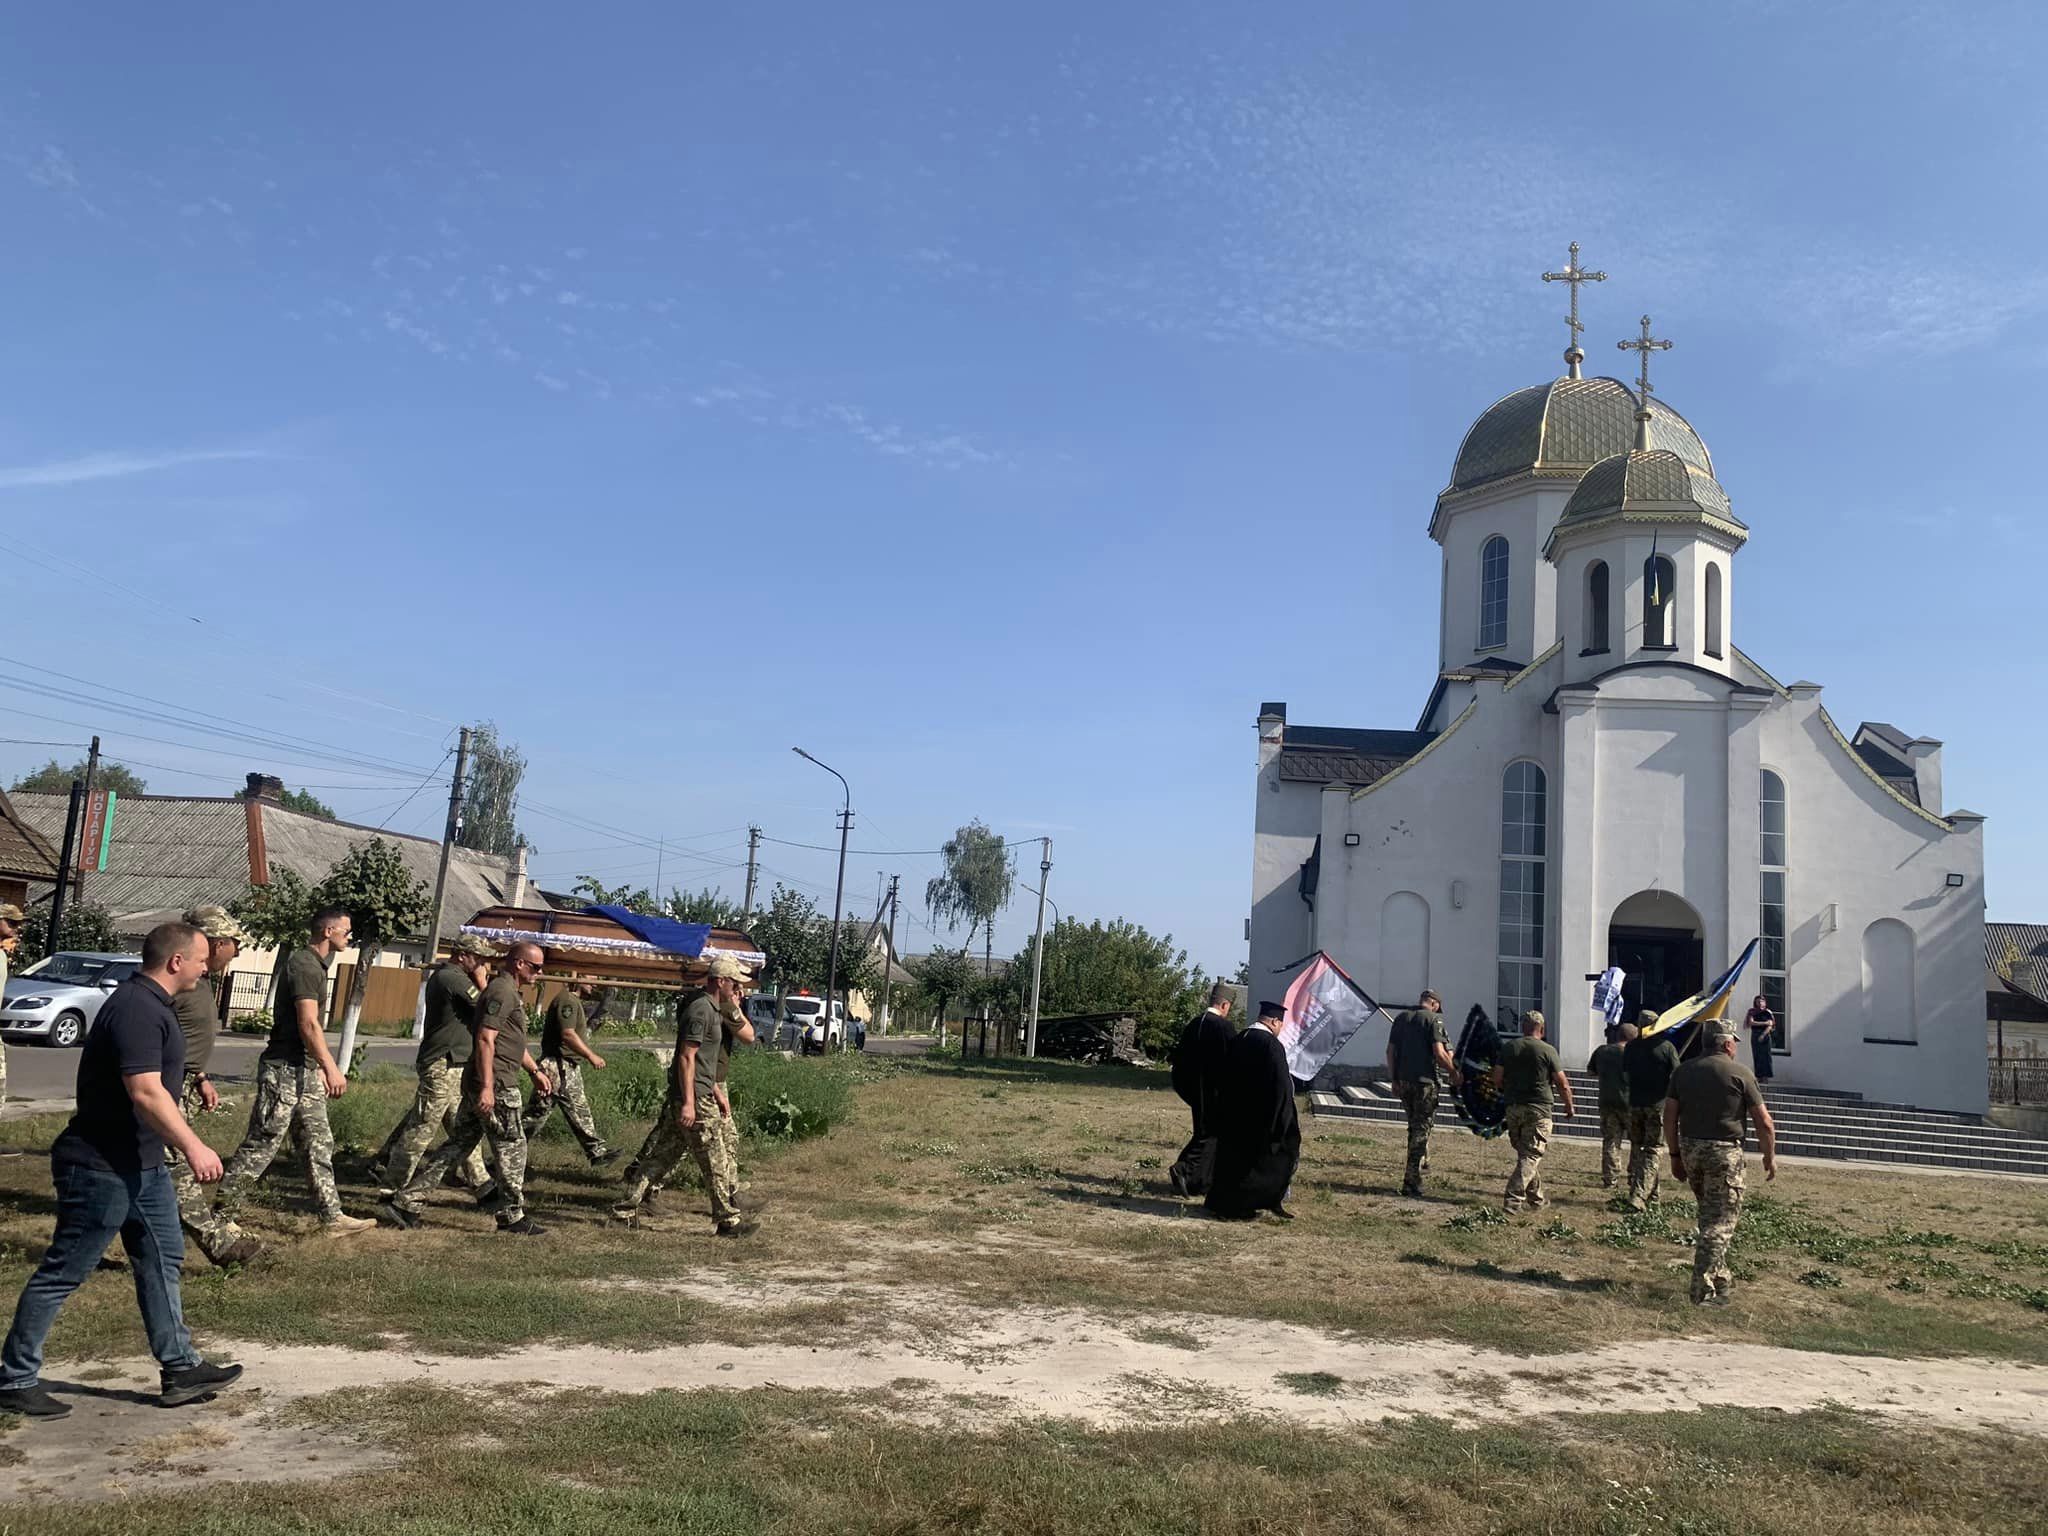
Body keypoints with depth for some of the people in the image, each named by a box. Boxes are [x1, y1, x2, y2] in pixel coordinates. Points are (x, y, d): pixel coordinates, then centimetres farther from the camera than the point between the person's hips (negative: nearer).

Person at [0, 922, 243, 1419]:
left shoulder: (151, 1004, 10)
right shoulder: (137, 1009, -23)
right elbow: (146, 1093, -30)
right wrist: (193, 1147, -28)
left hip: (141, 1164, 10)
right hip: (102, 1168, -10)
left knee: (161, 1260, 13)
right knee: (62, 1273, 2)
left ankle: (180, 1369, 19)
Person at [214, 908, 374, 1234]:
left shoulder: (314, 963, 15)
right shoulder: (304, 965, -15)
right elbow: (308, 1025, -23)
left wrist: (320, 1068, 21)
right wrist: (331, 1068, -23)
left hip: (305, 1071, 10)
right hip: (285, 1070, -10)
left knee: (319, 1145, 9)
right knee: (262, 1143, -3)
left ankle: (333, 1216, 12)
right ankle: (223, 1214, 9)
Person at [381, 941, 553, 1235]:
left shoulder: (510, 992, 20)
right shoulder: (502, 991, -14)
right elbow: (485, 1039, -21)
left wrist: (535, 1071, 31)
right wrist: (487, 1086, -25)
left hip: (479, 1084, 10)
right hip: (496, 1084, -10)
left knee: (458, 1144, 12)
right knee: (511, 1147, 0)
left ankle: (405, 1202, 12)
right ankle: (512, 1217, 9)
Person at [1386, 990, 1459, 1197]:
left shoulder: (1401, 1018, 10)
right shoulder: (1433, 1019, -7)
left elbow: (1390, 1051, 9)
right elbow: (1439, 1054, -15)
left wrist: (1393, 1079, 14)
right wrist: (1454, 1073, -1)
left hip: (1402, 1080, 6)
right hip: (1424, 1080, -6)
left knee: (1415, 1125, 24)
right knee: (1421, 1129, -1)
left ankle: (1422, 1163, 31)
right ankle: (1411, 1181, -2)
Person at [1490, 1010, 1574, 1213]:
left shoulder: (1508, 1047, 4)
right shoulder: (1547, 1050, -5)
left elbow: (1497, 1079, 3)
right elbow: (1563, 1084, -3)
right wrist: (1569, 1106, 14)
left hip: (1513, 1107, 4)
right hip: (1538, 1109, -4)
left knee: (1525, 1153, 17)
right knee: (1532, 1155, -4)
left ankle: (1537, 1198, 26)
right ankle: (1512, 1200, -16)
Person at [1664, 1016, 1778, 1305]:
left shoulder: (1683, 1071, 8)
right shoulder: (1740, 1073, -5)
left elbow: (1669, 1117, 7)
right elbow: (1764, 1123, -5)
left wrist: (1676, 1155, 15)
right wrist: (1770, 1157, 8)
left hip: (1690, 1149, 5)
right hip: (1724, 1151, -5)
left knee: (1709, 1214, 21)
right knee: (1721, 1220, -2)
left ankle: (1719, 1276, 29)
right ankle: (1703, 1289, -7)